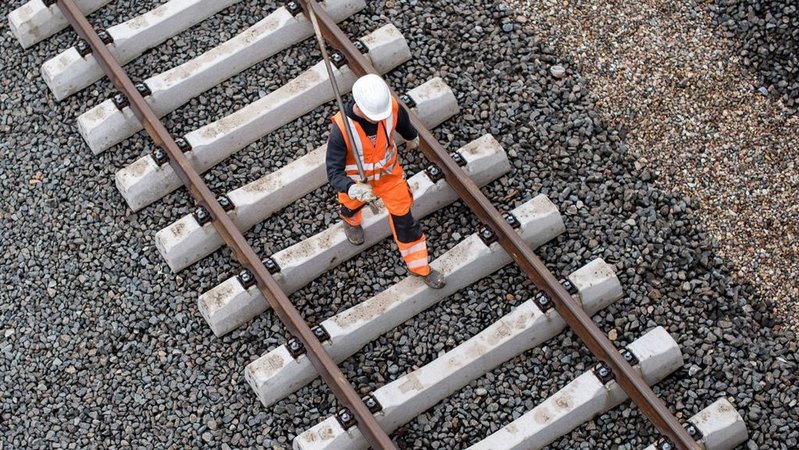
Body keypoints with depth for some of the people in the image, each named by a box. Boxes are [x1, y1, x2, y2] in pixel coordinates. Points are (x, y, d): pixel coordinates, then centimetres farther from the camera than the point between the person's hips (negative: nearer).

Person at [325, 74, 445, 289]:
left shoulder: (392, 107, -30)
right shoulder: (341, 128, -41)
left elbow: (403, 122, -3)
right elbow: (334, 172, -38)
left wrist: (412, 137, 20)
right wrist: (353, 189, -58)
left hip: (389, 173, 2)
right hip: (356, 180, -1)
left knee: (404, 218, 10)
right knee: (352, 205, 31)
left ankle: (419, 267, 32)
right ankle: (350, 221, 71)